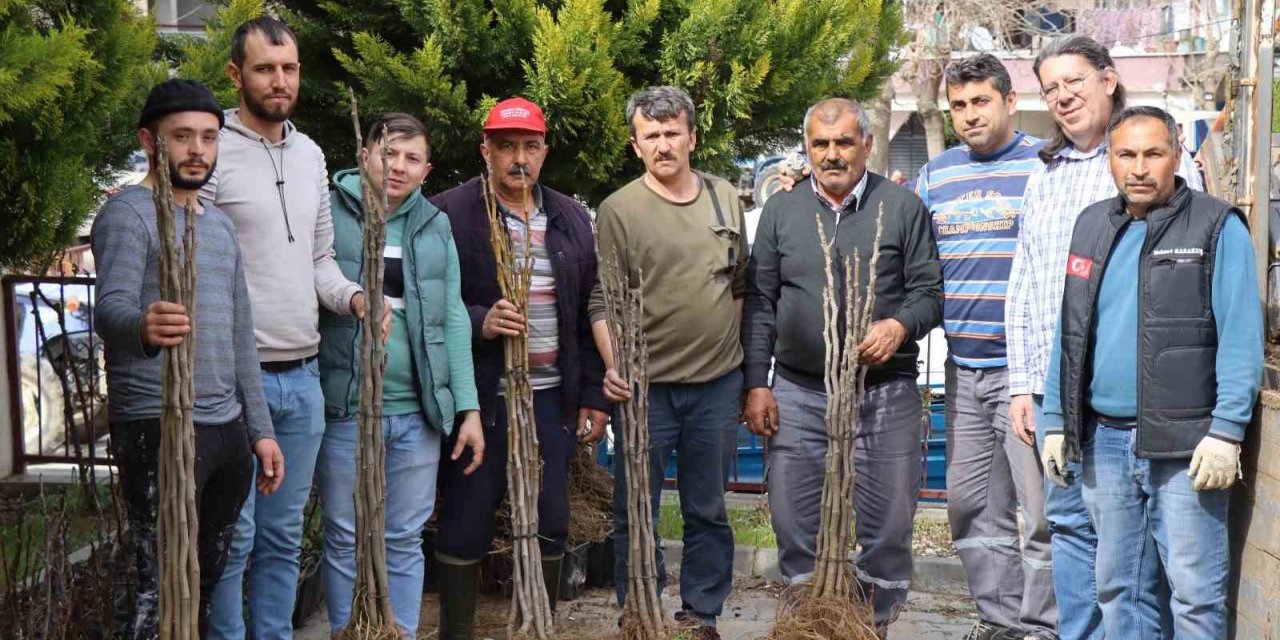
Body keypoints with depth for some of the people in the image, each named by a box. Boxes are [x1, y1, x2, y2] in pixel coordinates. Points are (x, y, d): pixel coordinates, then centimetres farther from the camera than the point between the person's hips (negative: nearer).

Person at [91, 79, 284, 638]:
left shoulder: (219, 224, 19)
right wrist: (142, 327, -47)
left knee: (205, 584, 10)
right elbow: (111, 308, -23)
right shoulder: (128, 214, -6)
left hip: (228, 430, 8)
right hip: (159, 429, -7)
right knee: (161, 591, -9)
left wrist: (260, 428, 18)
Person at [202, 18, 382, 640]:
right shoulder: (214, 151, -8)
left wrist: (352, 297, -1)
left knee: (283, 536, 14)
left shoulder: (310, 155, 13)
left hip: (303, 377, 6)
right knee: (234, 537, 0)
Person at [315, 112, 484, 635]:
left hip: (418, 412, 3)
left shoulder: (435, 226, 9)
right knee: (345, 541, 8)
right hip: (345, 409, -3)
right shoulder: (329, 214, -2)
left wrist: (469, 408, 3)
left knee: (406, 540, 12)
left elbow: (453, 319, 6)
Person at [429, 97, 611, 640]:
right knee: (465, 526, 4)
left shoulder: (571, 218, 11)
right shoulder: (449, 214, -5)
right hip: (478, 396, -4)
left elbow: (590, 313, 13)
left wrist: (593, 396, 10)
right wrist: (478, 323, -24)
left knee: (551, 526, 10)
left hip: (551, 398, 5)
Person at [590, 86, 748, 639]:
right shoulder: (619, 210, -5)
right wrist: (615, 367, -20)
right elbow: (603, 302, -8)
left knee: (708, 511, 13)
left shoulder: (725, 199, 7)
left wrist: (731, 352, 13)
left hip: (718, 382, 3)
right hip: (646, 386, -3)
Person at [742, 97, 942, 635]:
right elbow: (760, 303, 8)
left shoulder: (903, 207, 3)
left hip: (885, 393, -1)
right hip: (798, 393, 2)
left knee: (887, 525, 4)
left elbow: (930, 291, 3)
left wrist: (900, 325, -18)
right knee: (795, 524, 5)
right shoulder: (780, 210, 8)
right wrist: (756, 383, 2)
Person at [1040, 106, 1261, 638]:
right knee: (1115, 585, 14)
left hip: (1186, 446, -5)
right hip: (1103, 440, 5)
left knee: (1196, 593, -1)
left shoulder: (1218, 227, -4)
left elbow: (1241, 339, -9)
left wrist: (1226, 433, -15)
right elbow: (1069, 334, 14)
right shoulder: (1091, 226, 12)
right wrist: (1056, 422, 11)